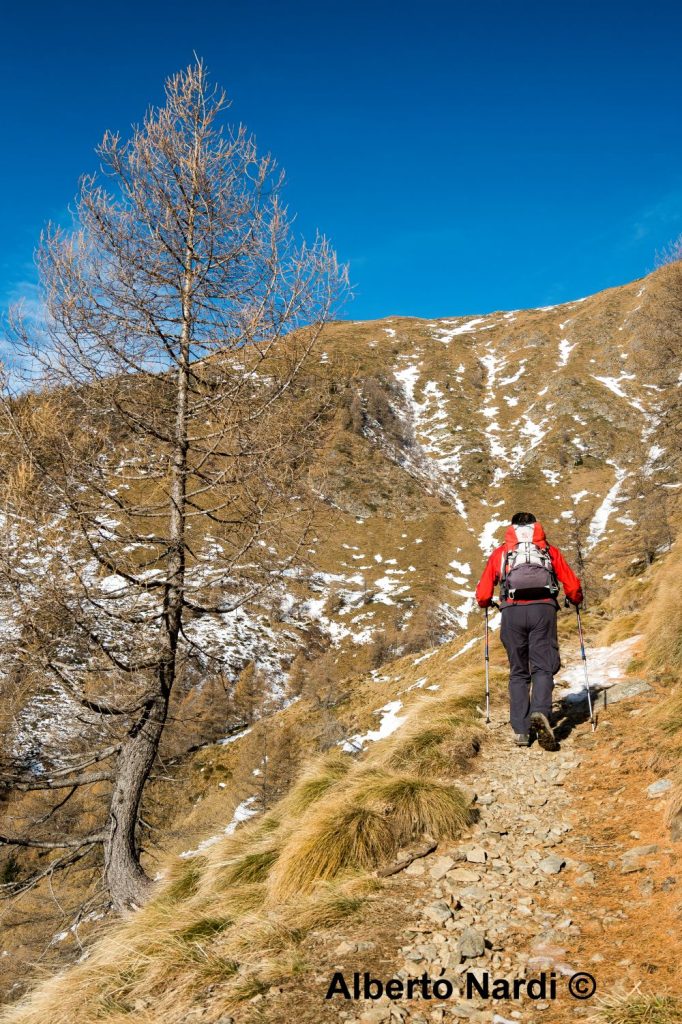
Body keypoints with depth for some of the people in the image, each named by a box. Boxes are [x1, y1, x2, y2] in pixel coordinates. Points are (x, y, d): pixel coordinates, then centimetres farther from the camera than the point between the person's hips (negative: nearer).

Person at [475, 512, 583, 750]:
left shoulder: (500, 552, 20)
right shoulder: (549, 550, 21)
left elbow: (483, 594, 16)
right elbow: (572, 585, 17)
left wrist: (485, 603, 39)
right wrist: (575, 600, 39)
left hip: (512, 611, 1)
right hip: (543, 608, -1)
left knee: (518, 672, 11)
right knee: (543, 668, 2)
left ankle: (521, 730, 5)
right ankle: (540, 713, -23)